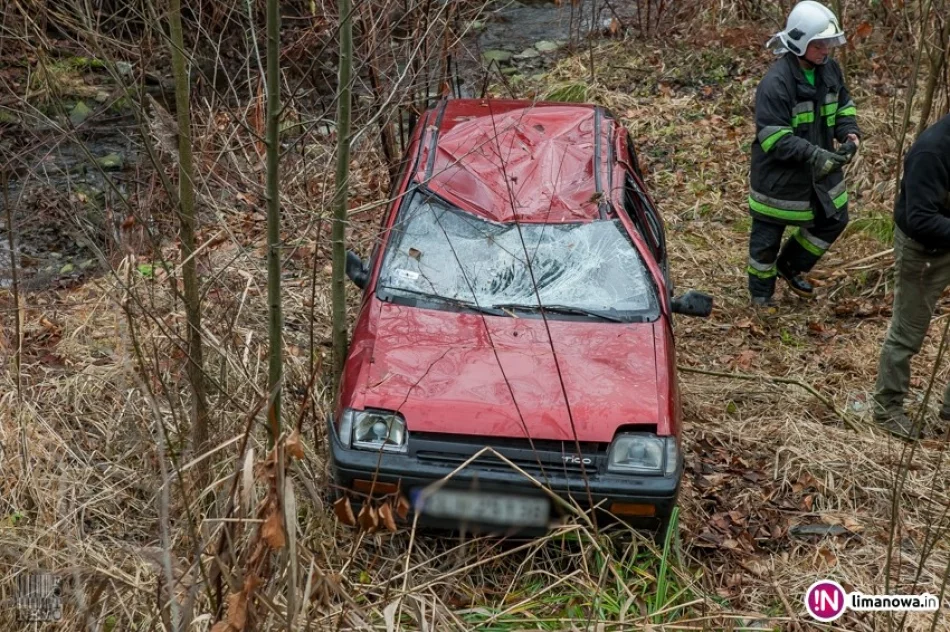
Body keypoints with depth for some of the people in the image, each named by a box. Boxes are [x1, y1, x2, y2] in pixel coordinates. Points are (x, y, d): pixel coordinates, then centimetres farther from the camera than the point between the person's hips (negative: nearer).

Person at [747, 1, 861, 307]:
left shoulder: (830, 70, -3)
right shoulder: (775, 82, -25)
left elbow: (844, 107, 11)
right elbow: (774, 138, -28)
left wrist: (850, 133, -9)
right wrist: (814, 155, -34)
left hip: (820, 169, 7)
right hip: (779, 175, -7)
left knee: (833, 220, 20)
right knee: (767, 237, 8)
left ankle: (789, 266, 41)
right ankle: (761, 296, 29)